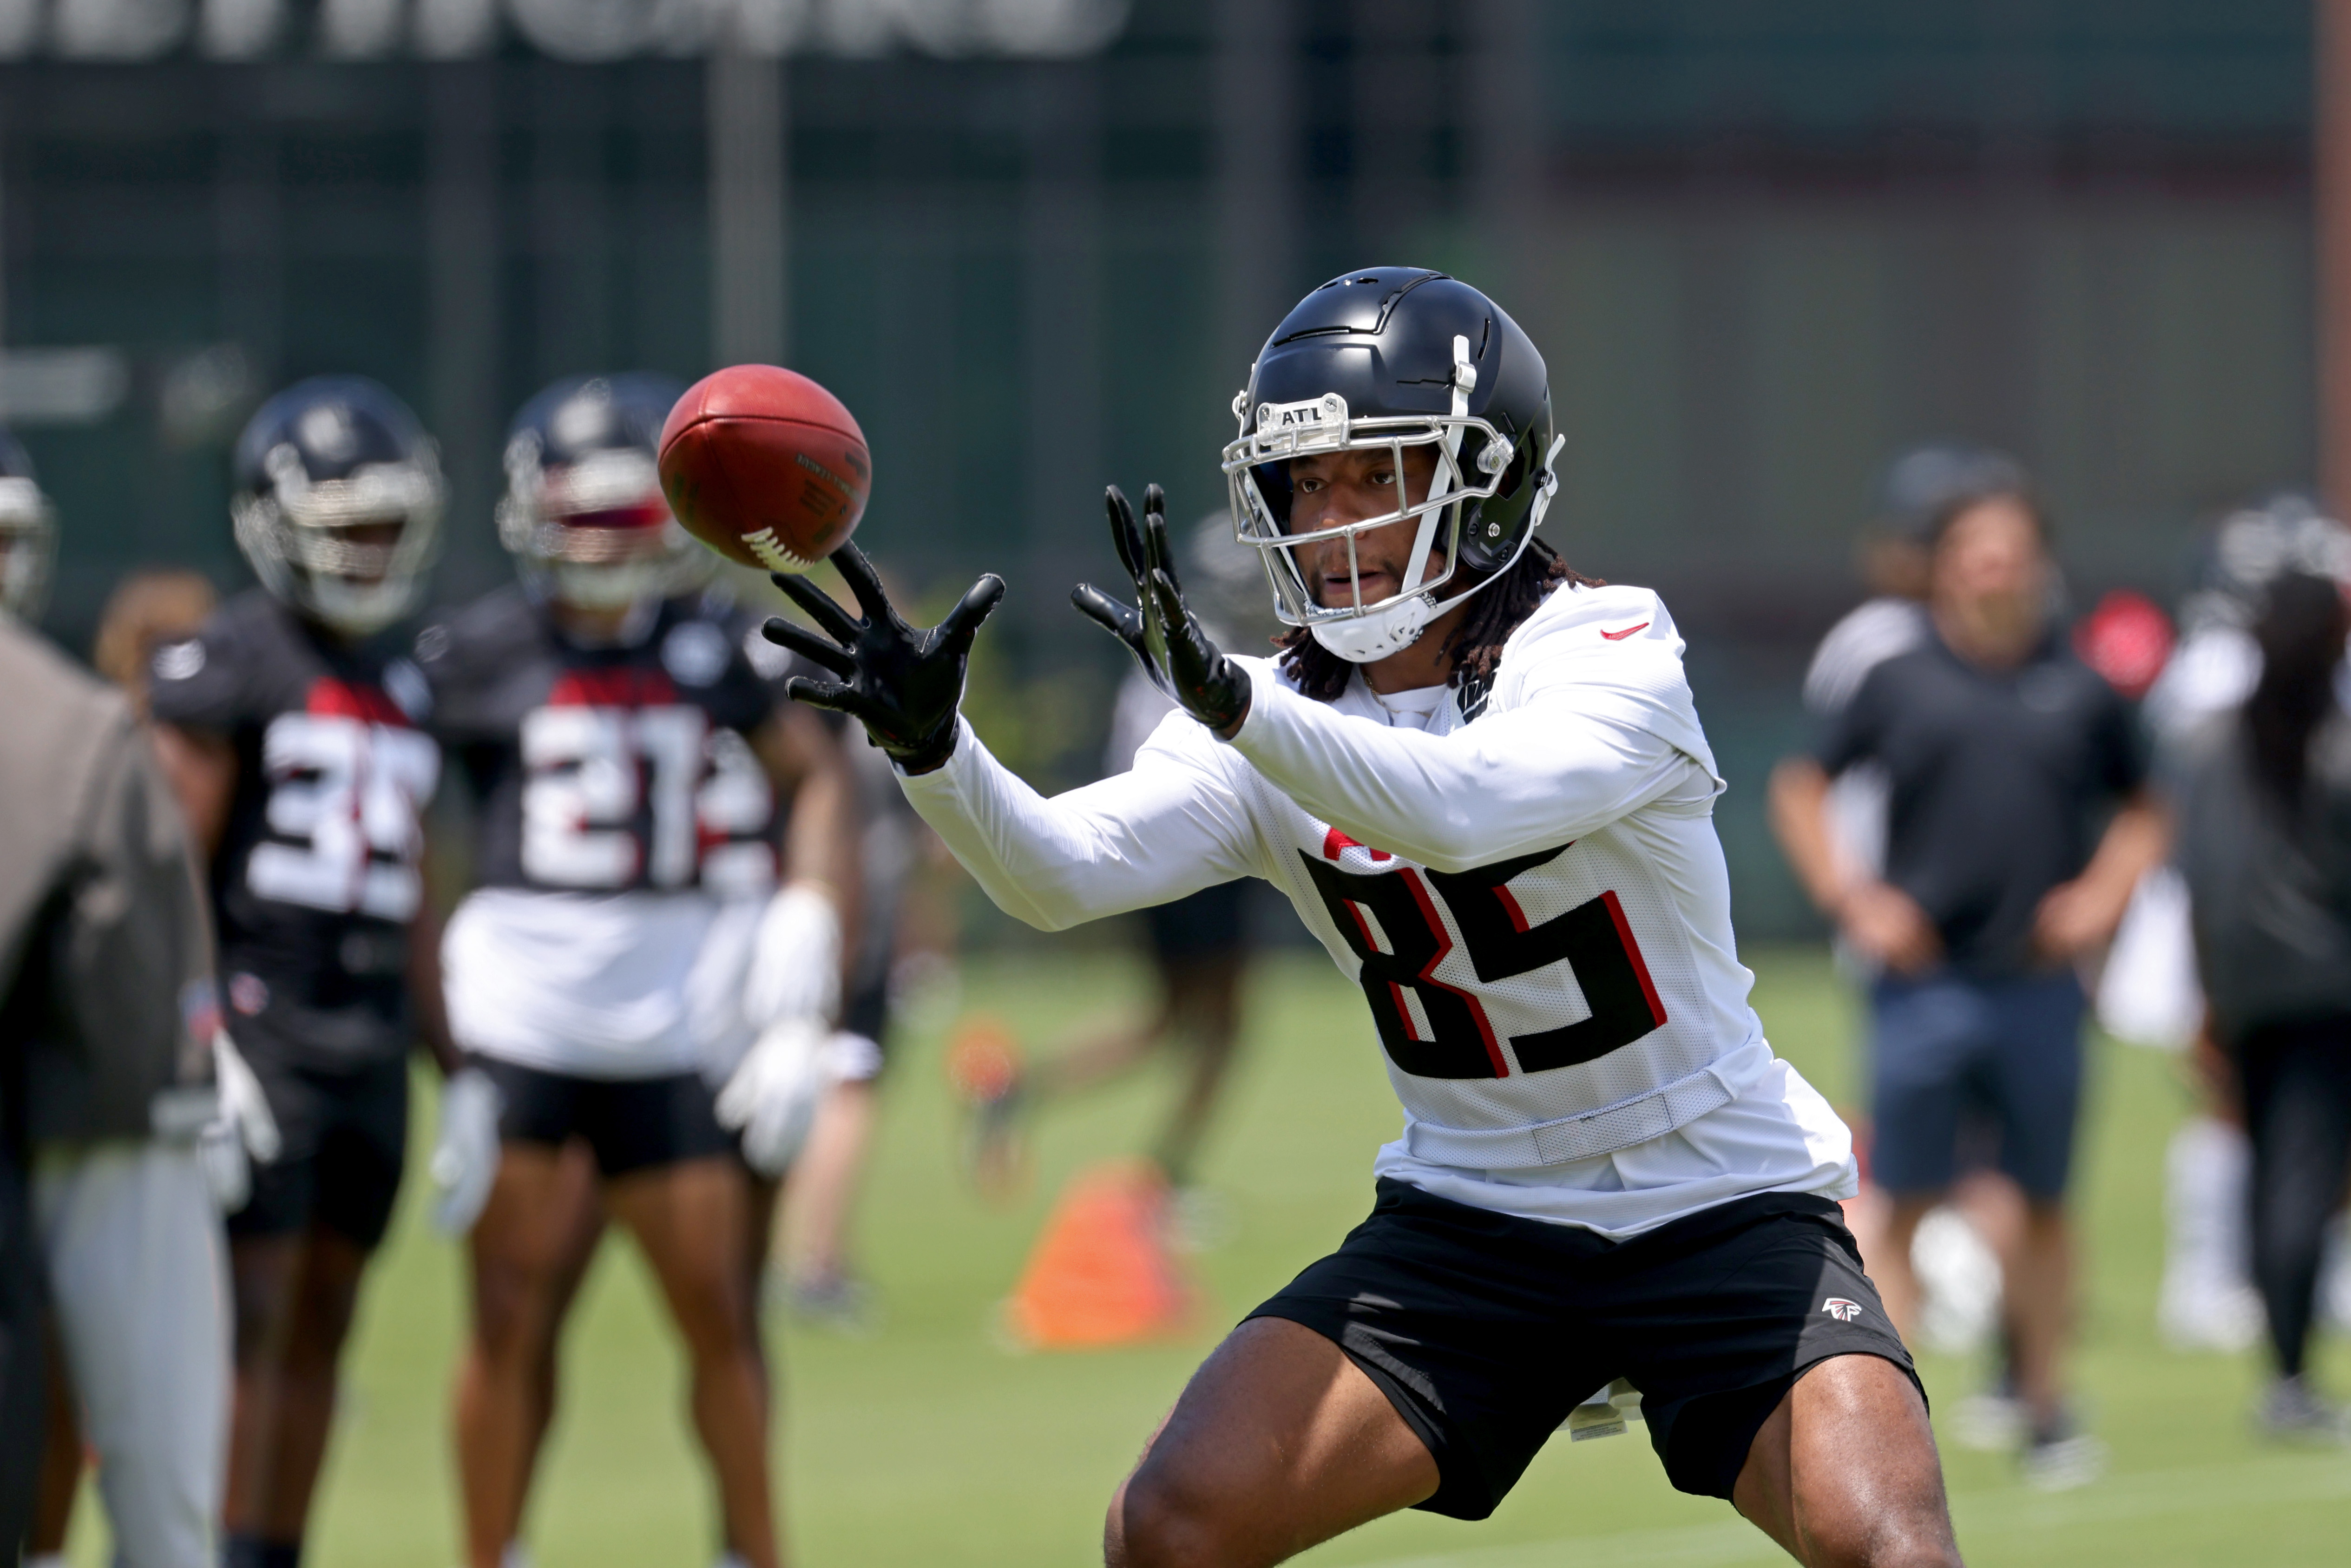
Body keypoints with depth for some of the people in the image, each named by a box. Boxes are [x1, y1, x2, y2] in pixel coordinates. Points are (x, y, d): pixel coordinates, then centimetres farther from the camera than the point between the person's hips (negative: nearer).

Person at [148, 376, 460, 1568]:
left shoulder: (398, 689, 18)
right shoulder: (228, 666, -5)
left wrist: (454, 1064, 19)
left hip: (370, 1038, 7)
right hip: (258, 1013, -7)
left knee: (323, 1323, 8)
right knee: (251, 1316, -10)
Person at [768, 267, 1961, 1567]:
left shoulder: (1609, 655, -15)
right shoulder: (1280, 719, -1)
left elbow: (1466, 808, -36)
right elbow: (1063, 873, -17)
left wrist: (1233, 703, -49)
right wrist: (929, 744, -36)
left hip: (1715, 1206, -4)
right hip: (1472, 1222, 4)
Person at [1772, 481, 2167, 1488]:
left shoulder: (2079, 693, 7)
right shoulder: (1899, 685, 3)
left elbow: (2140, 816, 18)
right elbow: (1800, 792, 11)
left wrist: (2103, 896, 2)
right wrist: (1850, 901, 0)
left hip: (2039, 983, 1)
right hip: (1923, 981, -1)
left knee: (2042, 1205, 8)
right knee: (1907, 1206, 0)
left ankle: (2044, 1405, 19)